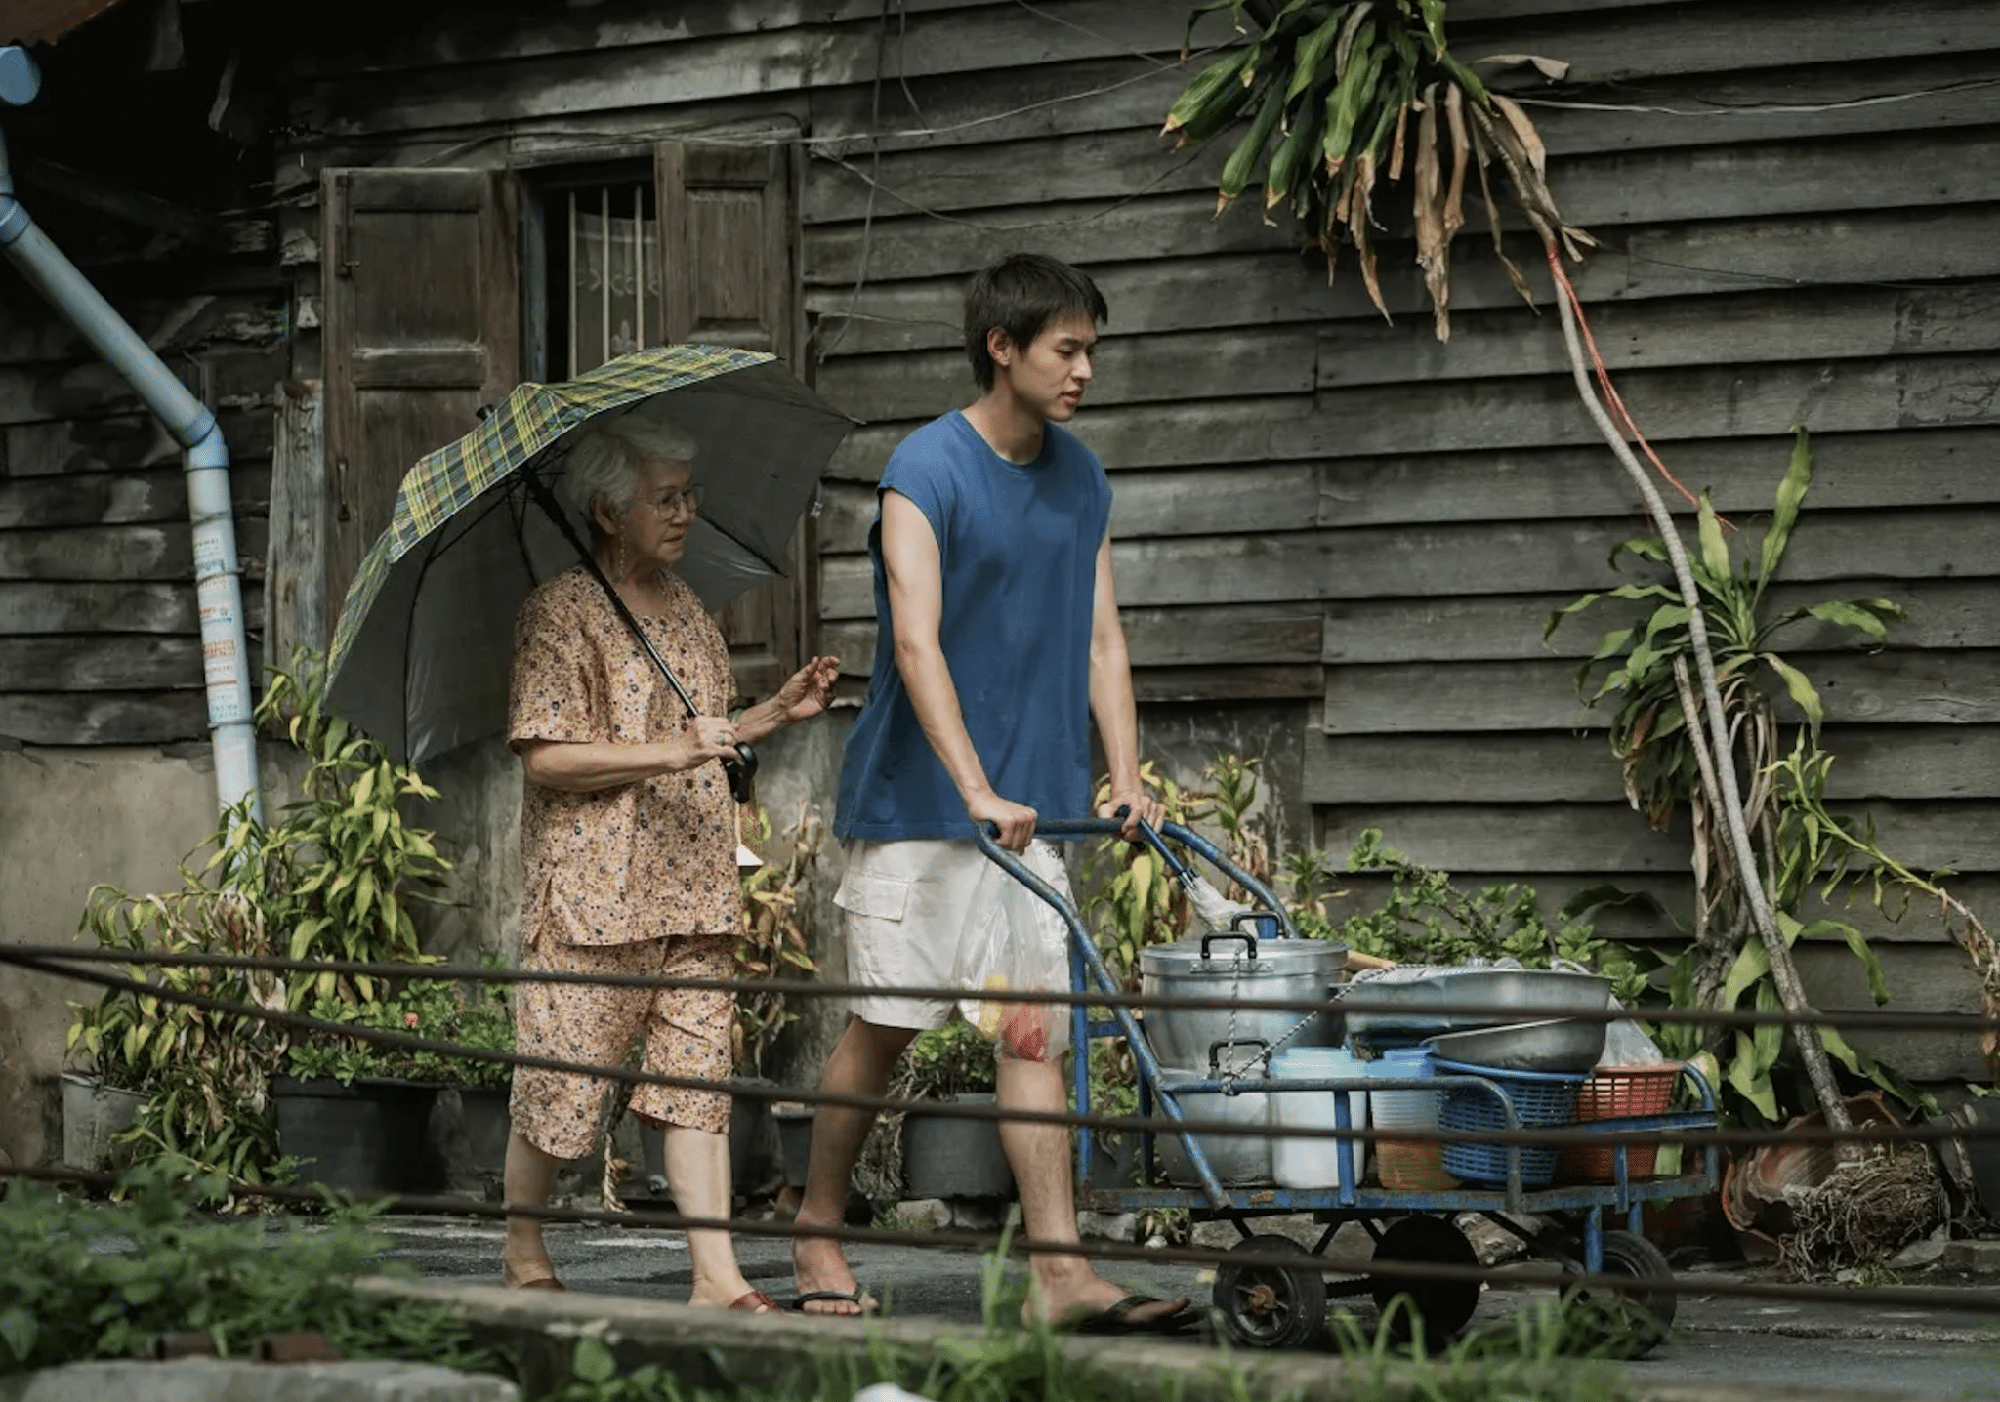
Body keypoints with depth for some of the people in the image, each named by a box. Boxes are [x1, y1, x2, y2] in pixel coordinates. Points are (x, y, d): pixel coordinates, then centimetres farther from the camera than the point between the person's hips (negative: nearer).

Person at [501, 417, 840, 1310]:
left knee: (699, 1075, 1)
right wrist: (671, 752, -22)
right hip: (592, 893, -6)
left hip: (692, 888, 6)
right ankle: (523, 1254, 18)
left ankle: (718, 1274, -1)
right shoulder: (560, 615, -7)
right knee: (562, 1079, 0)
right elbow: (545, 756, -15)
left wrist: (777, 712, 11)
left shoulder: (689, 614, 17)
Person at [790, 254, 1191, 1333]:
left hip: (1034, 806, 5)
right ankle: (817, 1234, 20)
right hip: (917, 801, -5)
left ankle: (1059, 1274, -7)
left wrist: (1125, 776, -2)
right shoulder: (927, 471, -11)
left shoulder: (1081, 479, 10)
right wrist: (977, 793, -29)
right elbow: (917, 644, -20)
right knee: (884, 1026, 2)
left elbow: (1100, 638, 11)